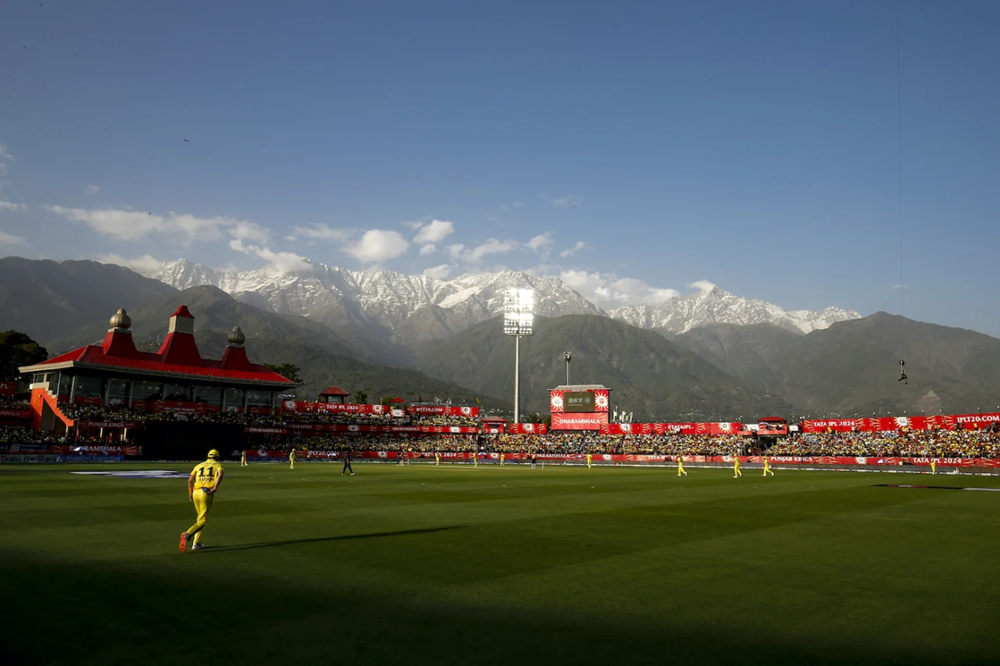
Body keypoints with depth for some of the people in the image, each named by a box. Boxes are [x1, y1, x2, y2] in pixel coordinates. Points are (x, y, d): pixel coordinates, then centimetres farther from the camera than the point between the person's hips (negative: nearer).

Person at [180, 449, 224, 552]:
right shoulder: (218, 465, 12)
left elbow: (190, 480, 14)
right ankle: (188, 534, -30)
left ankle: (196, 543, 13)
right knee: (203, 520, -4)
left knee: (201, 518, 19)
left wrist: (190, 493, 23)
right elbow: (220, 475, -12)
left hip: (196, 492, 5)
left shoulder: (199, 465, 23)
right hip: (207, 493, -5)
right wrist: (215, 488, -18)